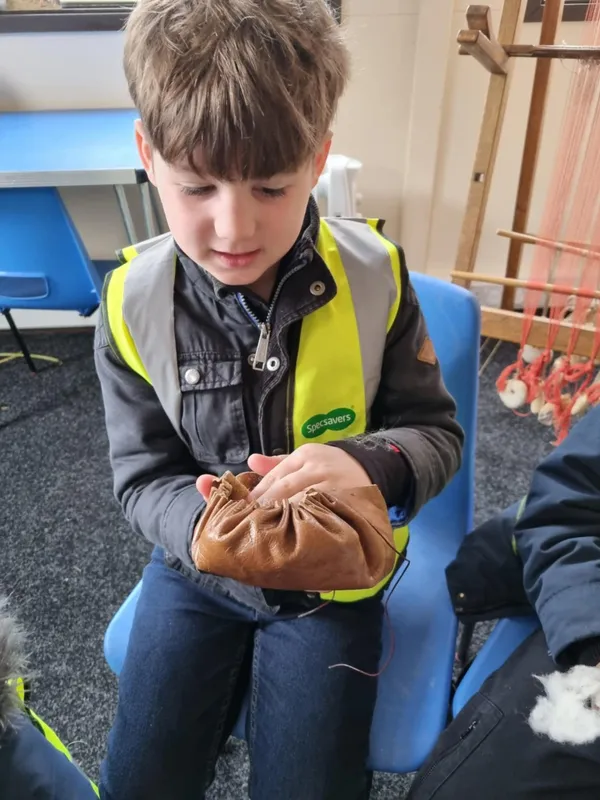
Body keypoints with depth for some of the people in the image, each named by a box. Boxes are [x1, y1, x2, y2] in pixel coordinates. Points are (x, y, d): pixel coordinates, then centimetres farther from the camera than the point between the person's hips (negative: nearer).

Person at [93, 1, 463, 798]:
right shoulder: (134, 304, -16)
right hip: (199, 564, 2)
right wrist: (204, 522, -29)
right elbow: (144, 475, -7)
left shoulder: (374, 275, -18)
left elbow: (434, 433, -9)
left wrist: (369, 463, -33)